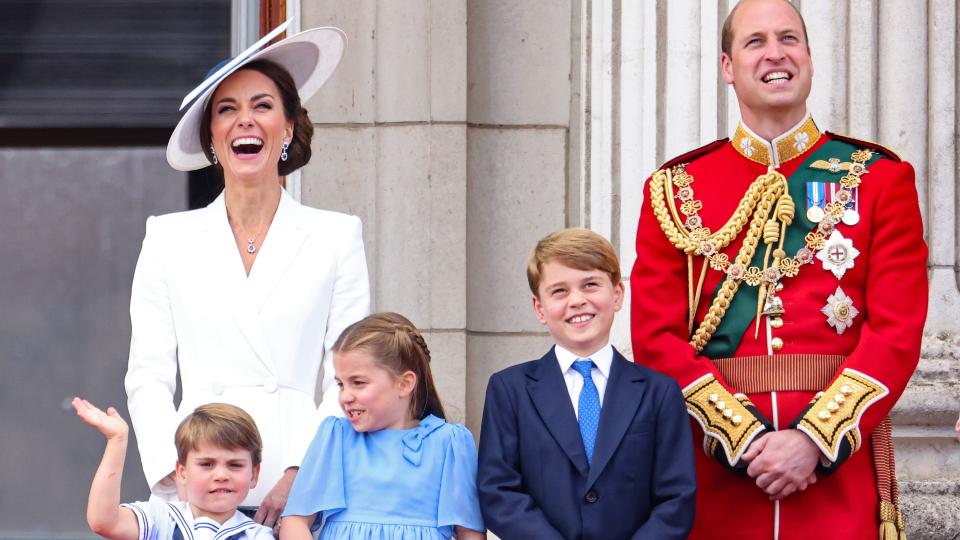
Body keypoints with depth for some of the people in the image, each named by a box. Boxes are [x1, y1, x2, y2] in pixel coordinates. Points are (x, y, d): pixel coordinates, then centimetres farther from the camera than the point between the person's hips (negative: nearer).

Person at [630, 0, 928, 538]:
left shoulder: (880, 179, 5)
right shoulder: (676, 190, 7)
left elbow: (898, 330, -4)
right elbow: (657, 337, -1)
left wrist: (815, 438, -15)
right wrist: (745, 436, -13)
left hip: (841, 461, -1)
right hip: (716, 470, 1)